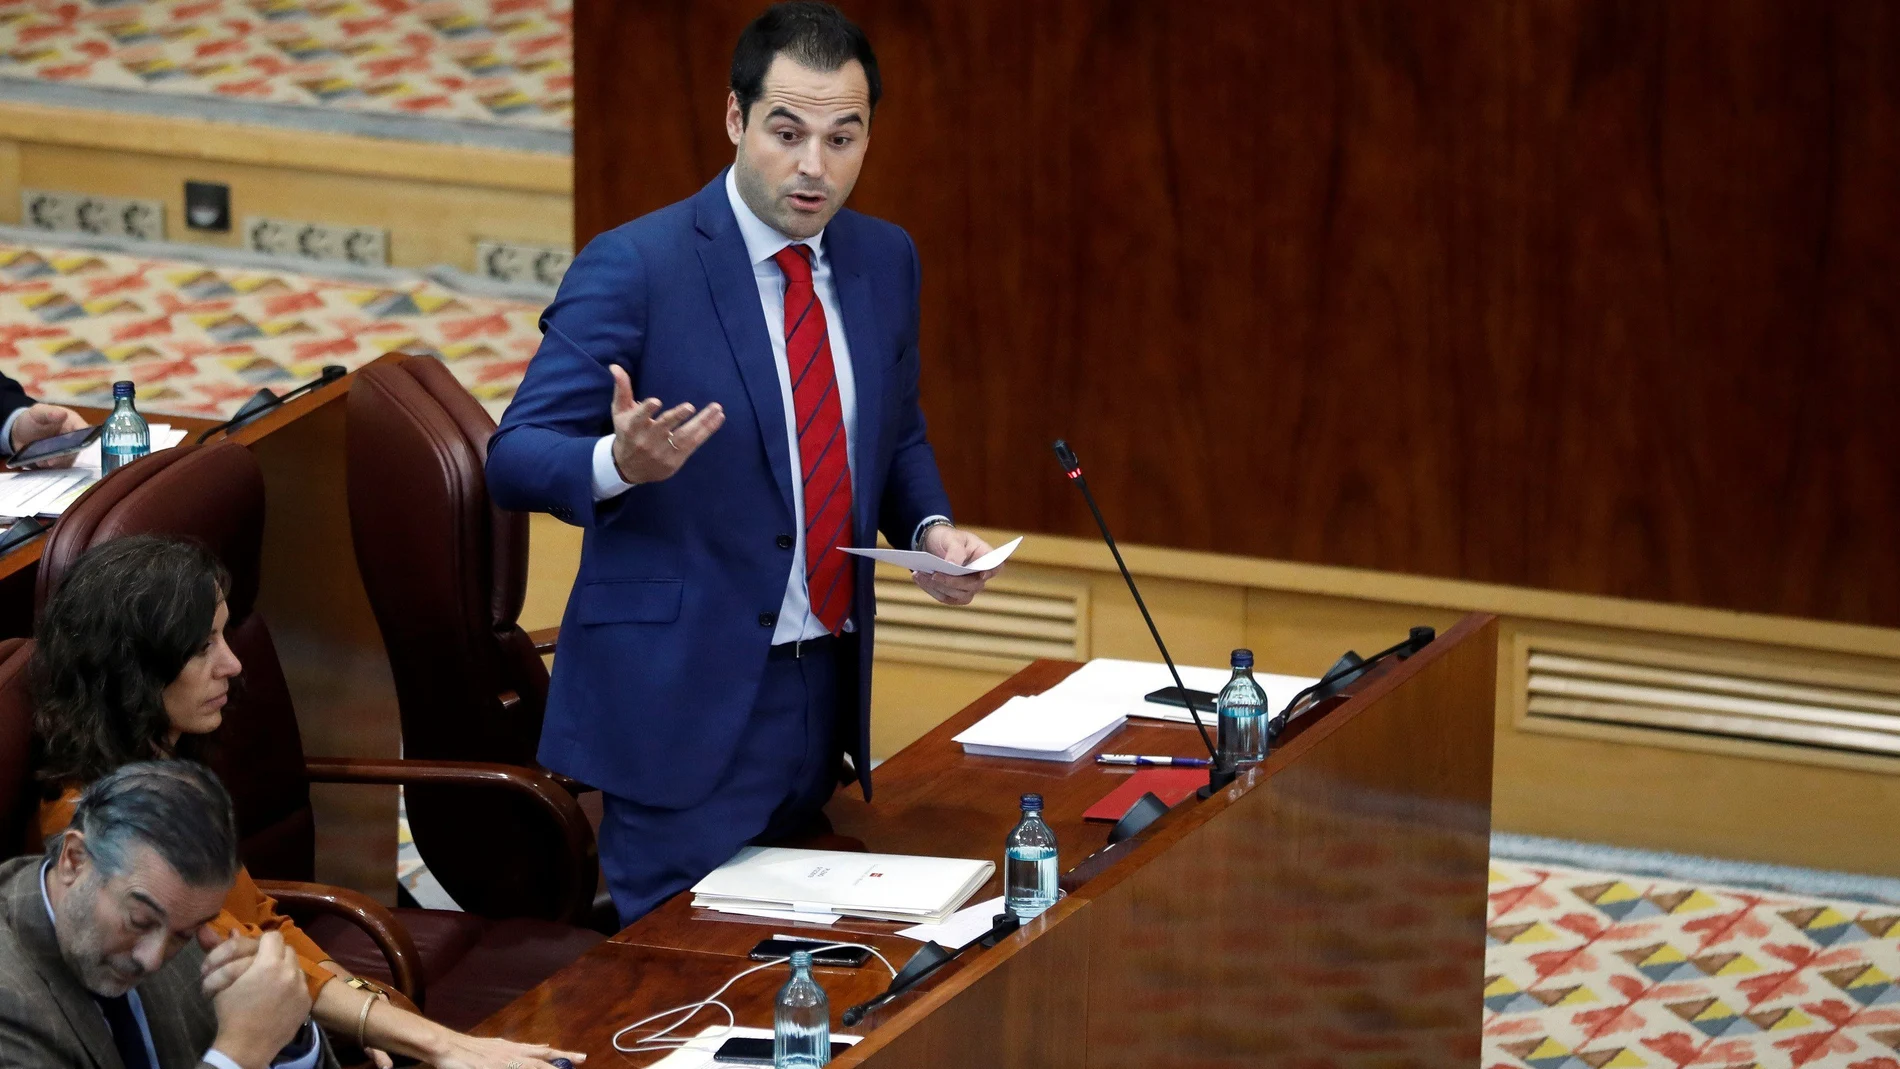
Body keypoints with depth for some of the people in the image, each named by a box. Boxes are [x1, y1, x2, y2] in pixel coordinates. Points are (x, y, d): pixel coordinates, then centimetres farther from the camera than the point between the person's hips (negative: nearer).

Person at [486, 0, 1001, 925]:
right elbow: (515, 458, -14)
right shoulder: (633, 268, -12)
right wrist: (621, 462, -36)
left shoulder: (884, 261, 8)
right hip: (685, 700, -6)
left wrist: (929, 528, 1)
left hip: (827, 692, 6)